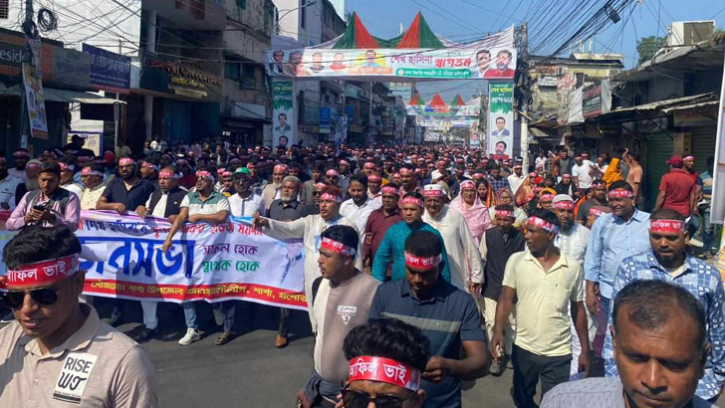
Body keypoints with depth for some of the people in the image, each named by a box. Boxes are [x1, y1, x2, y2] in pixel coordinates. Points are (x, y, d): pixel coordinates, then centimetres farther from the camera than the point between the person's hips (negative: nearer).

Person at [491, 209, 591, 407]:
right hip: (523, 348, 1)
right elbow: (506, 298, -7)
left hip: (559, 353, -1)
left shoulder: (573, 268, -3)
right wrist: (498, 330, -23)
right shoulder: (516, 260, -4)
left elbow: (578, 310, 5)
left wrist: (585, 350, 6)